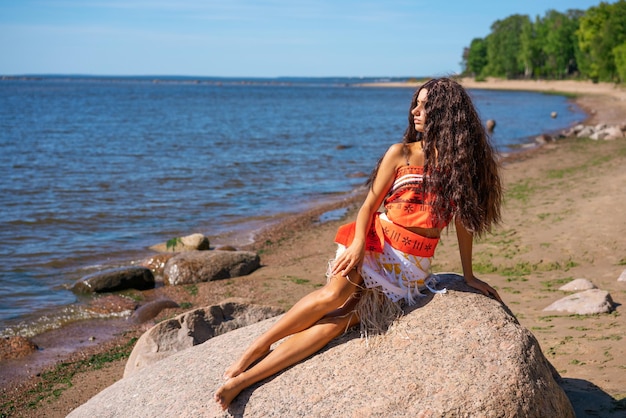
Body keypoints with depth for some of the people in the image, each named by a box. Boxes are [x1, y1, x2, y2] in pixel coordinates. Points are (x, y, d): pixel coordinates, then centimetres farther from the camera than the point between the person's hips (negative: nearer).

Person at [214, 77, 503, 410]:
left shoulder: (462, 163, 3)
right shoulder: (401, 154, 2)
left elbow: (463, 219, 9)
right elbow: (370, 203, -1)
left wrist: (468, 276, 12)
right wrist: (358, 243, -19)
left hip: (411, 267, 0)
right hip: (374, 245, 0)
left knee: (339, 320, -19)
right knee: (335, 294, -32)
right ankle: (254, 348, -19)